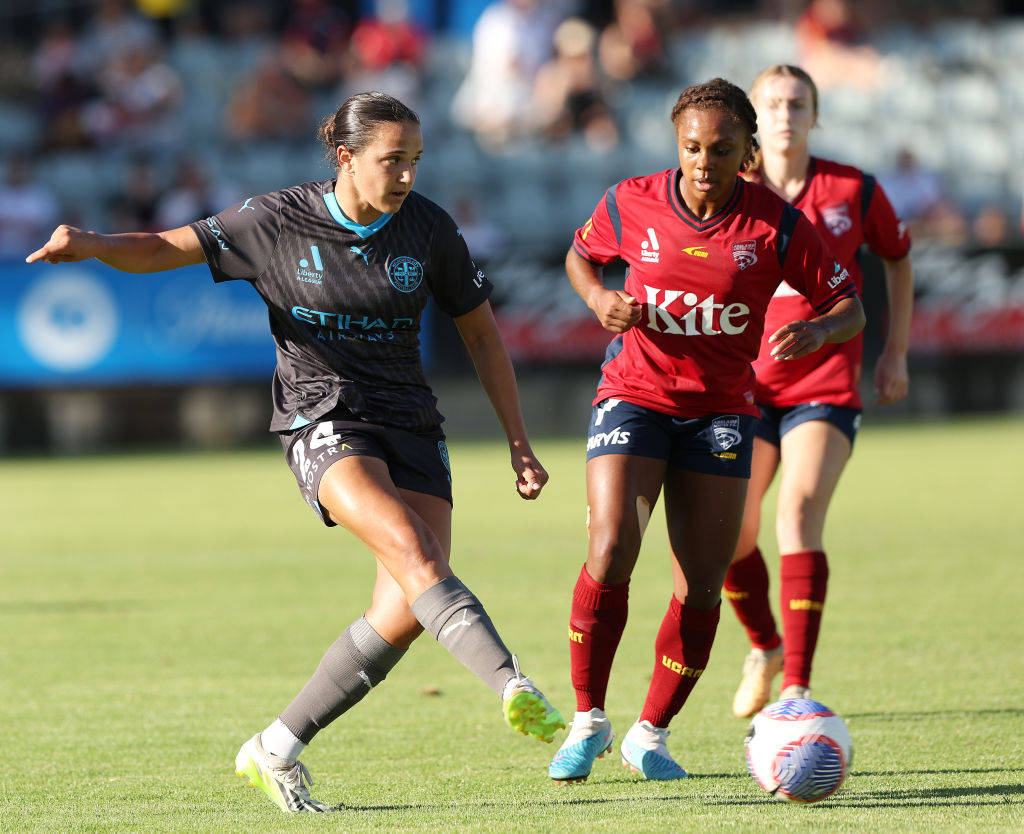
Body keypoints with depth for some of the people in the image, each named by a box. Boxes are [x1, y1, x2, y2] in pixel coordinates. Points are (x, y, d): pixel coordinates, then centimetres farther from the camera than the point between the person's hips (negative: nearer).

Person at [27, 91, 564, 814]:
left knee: (405, 612, -12)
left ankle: (278, 749, 1)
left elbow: (482, 332, 10)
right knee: (412, 549, -31)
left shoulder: (429, 229, 0)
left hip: (410, 425, 3)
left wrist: (519, 444, 9)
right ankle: (514, 689, -42)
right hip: (325, 422, -3)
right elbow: (165, 250, -1)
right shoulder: (276, 222, -7)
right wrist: (92, 245, -23)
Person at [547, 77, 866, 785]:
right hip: (634, 399, -1)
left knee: (702, 585, -2)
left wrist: (816, 331, -26)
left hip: (721, 409, 1)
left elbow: (849, 306, -3)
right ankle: (589, 721, -2)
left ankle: (652, 734, 16)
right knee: (611, 553, -19)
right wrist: (599, 298, -9)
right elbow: (581, 255, 13)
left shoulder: (776, 224, -9)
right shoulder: (631, 204, -7)